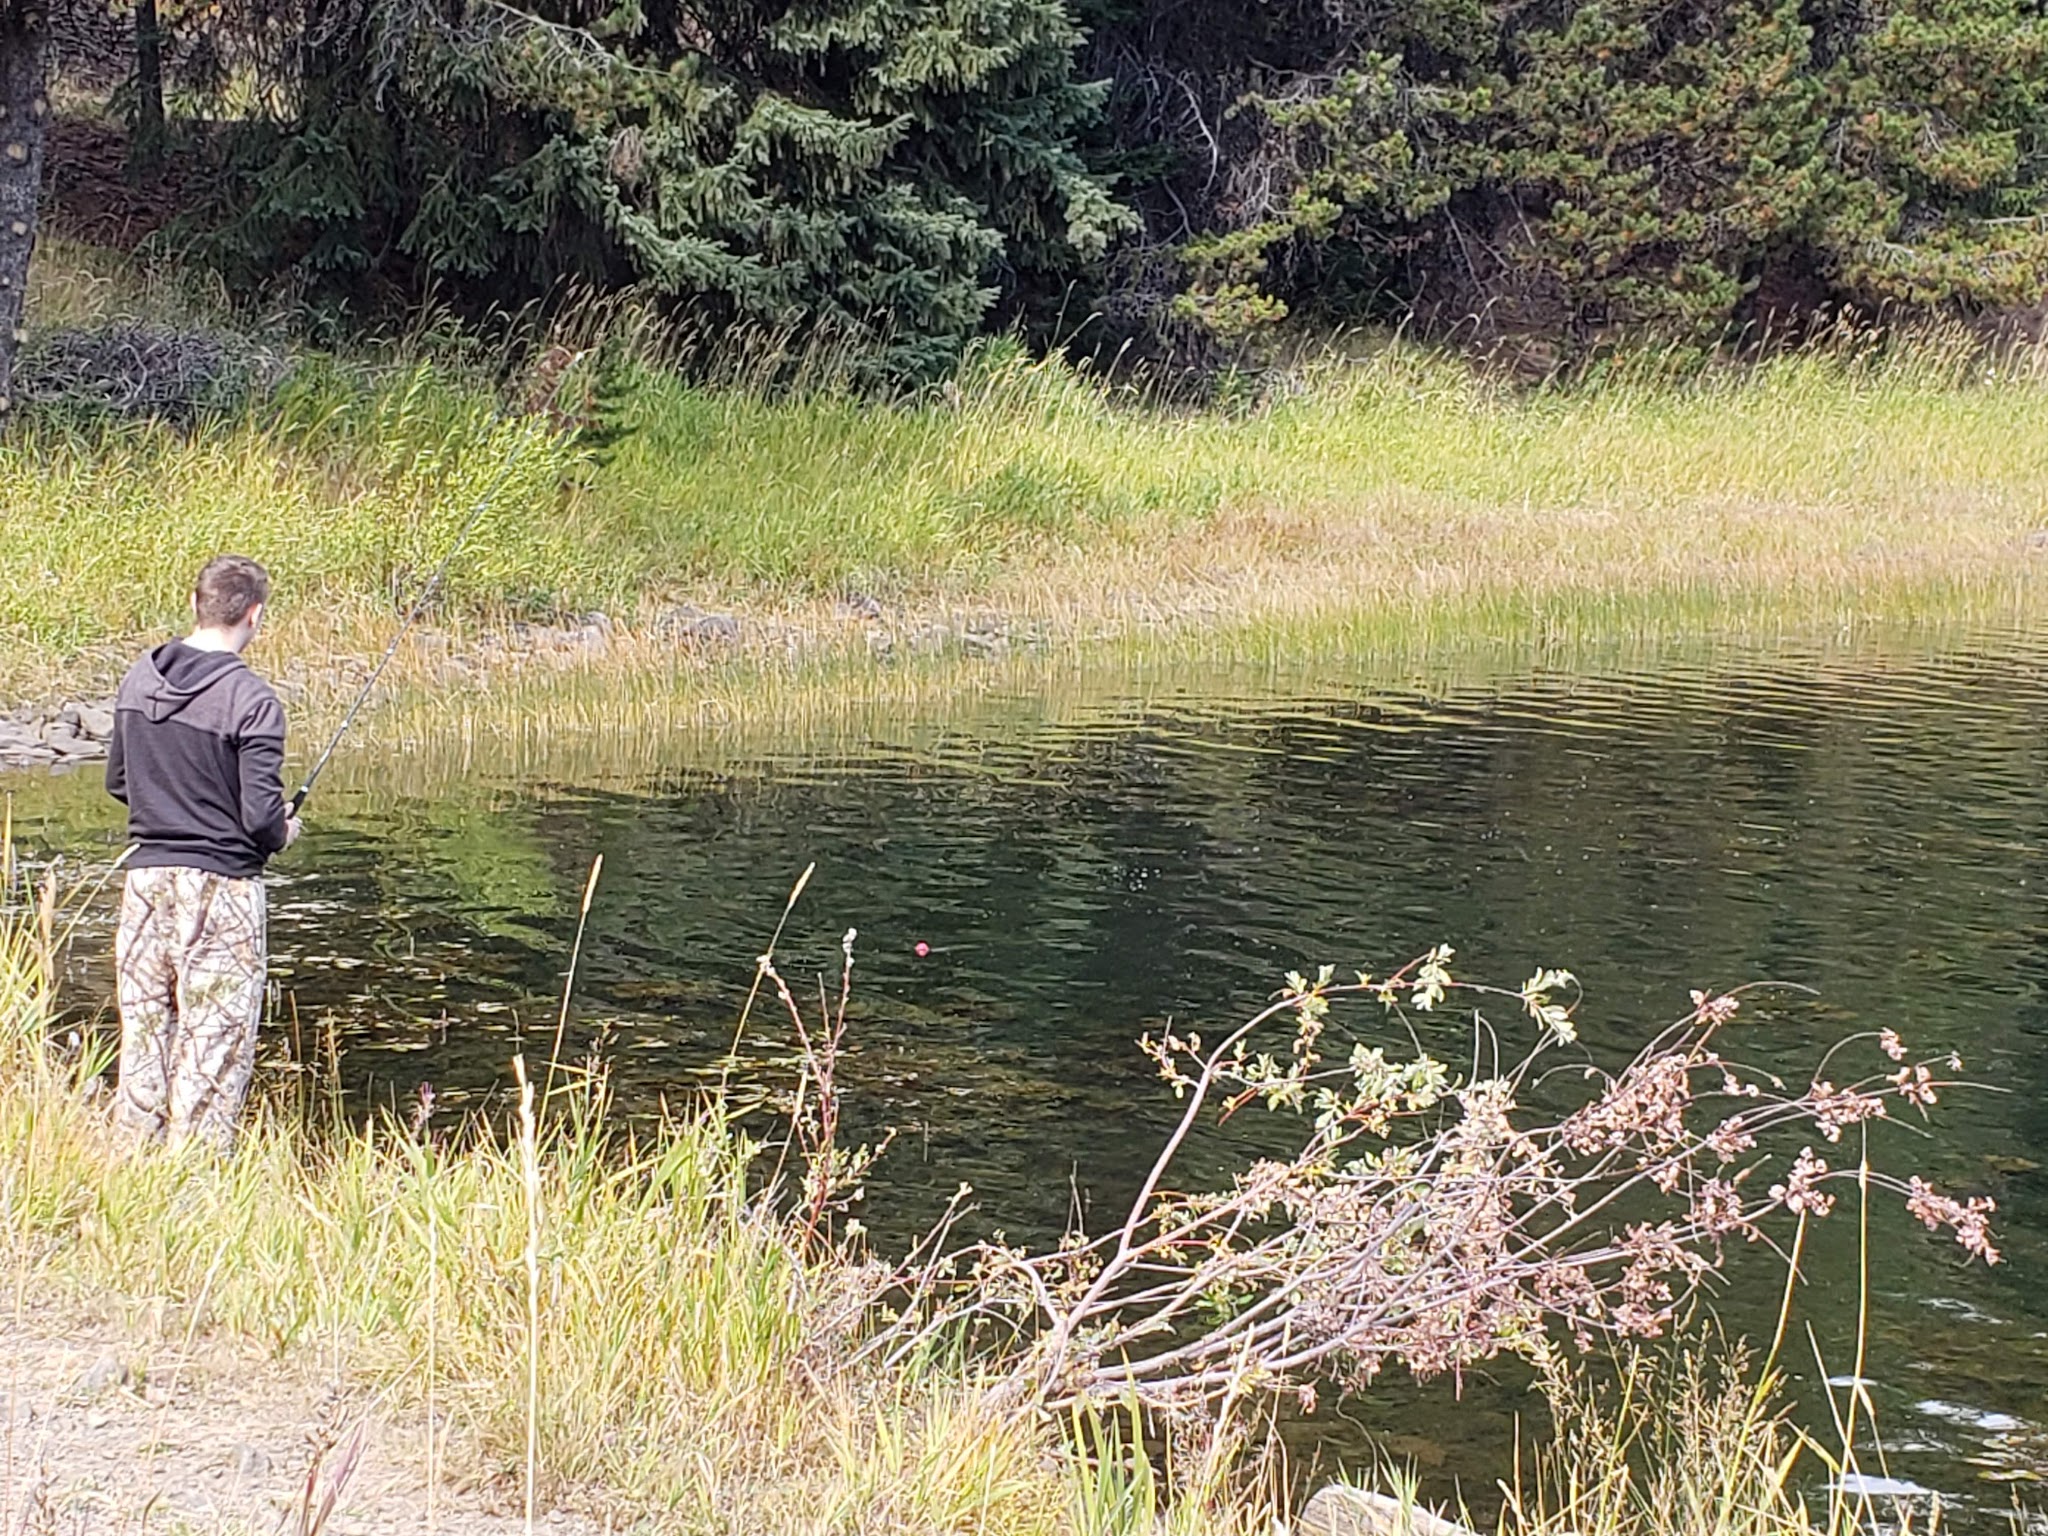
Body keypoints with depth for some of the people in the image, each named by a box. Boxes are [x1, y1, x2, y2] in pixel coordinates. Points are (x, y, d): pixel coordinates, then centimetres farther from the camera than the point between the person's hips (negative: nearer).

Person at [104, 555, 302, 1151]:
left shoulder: (139, 680, 3)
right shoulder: (251, 700, -16)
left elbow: (118, 782, 13)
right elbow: (262, 815, -18)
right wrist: (284, 834, 4)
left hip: (145, 877, 6)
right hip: (221, 887, -6)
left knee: (142, 1035, 12)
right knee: (215, 1045, 1)